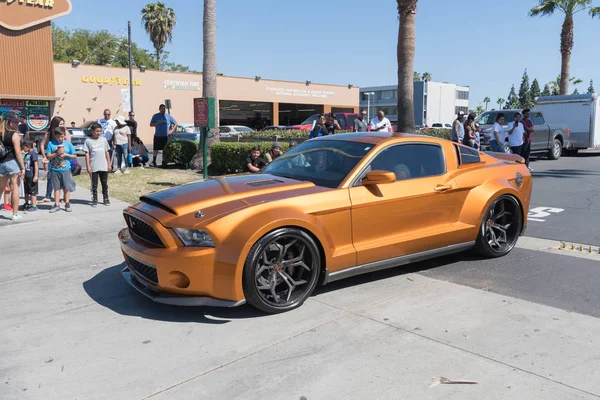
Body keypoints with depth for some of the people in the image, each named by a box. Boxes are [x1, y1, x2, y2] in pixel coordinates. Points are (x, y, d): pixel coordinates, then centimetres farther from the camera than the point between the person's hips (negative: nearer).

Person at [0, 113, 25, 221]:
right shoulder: (14, 135, -10)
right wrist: (23, 167, -12)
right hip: (12, 162, -6)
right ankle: (15, 214, 2)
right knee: (15, 188, -1)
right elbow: (18, 153, -14)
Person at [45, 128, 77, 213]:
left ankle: (67, 204, 13)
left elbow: (74, 156, 6)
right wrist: (57, 153, -14)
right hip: (55, 170, 0)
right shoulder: (51, 144, 2)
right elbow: (48, 156, -1)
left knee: (67, 187, 4)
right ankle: (57, 205, 13)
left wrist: (65, 154, -9)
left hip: (66, 169, 0)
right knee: (57, 188, 7)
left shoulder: (68, 144, 3)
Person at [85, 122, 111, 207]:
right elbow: (87, 154, -2)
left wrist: (109, 164, 9)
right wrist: (88, 166, -7)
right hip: (93, 167, -2)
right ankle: (94, 200, 10)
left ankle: (106, 199, 19)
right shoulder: (88, 141, -1)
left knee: (105, 184, 10)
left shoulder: (104, 140, 7)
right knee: (94, 185, 4)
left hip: (104, 167, 3)